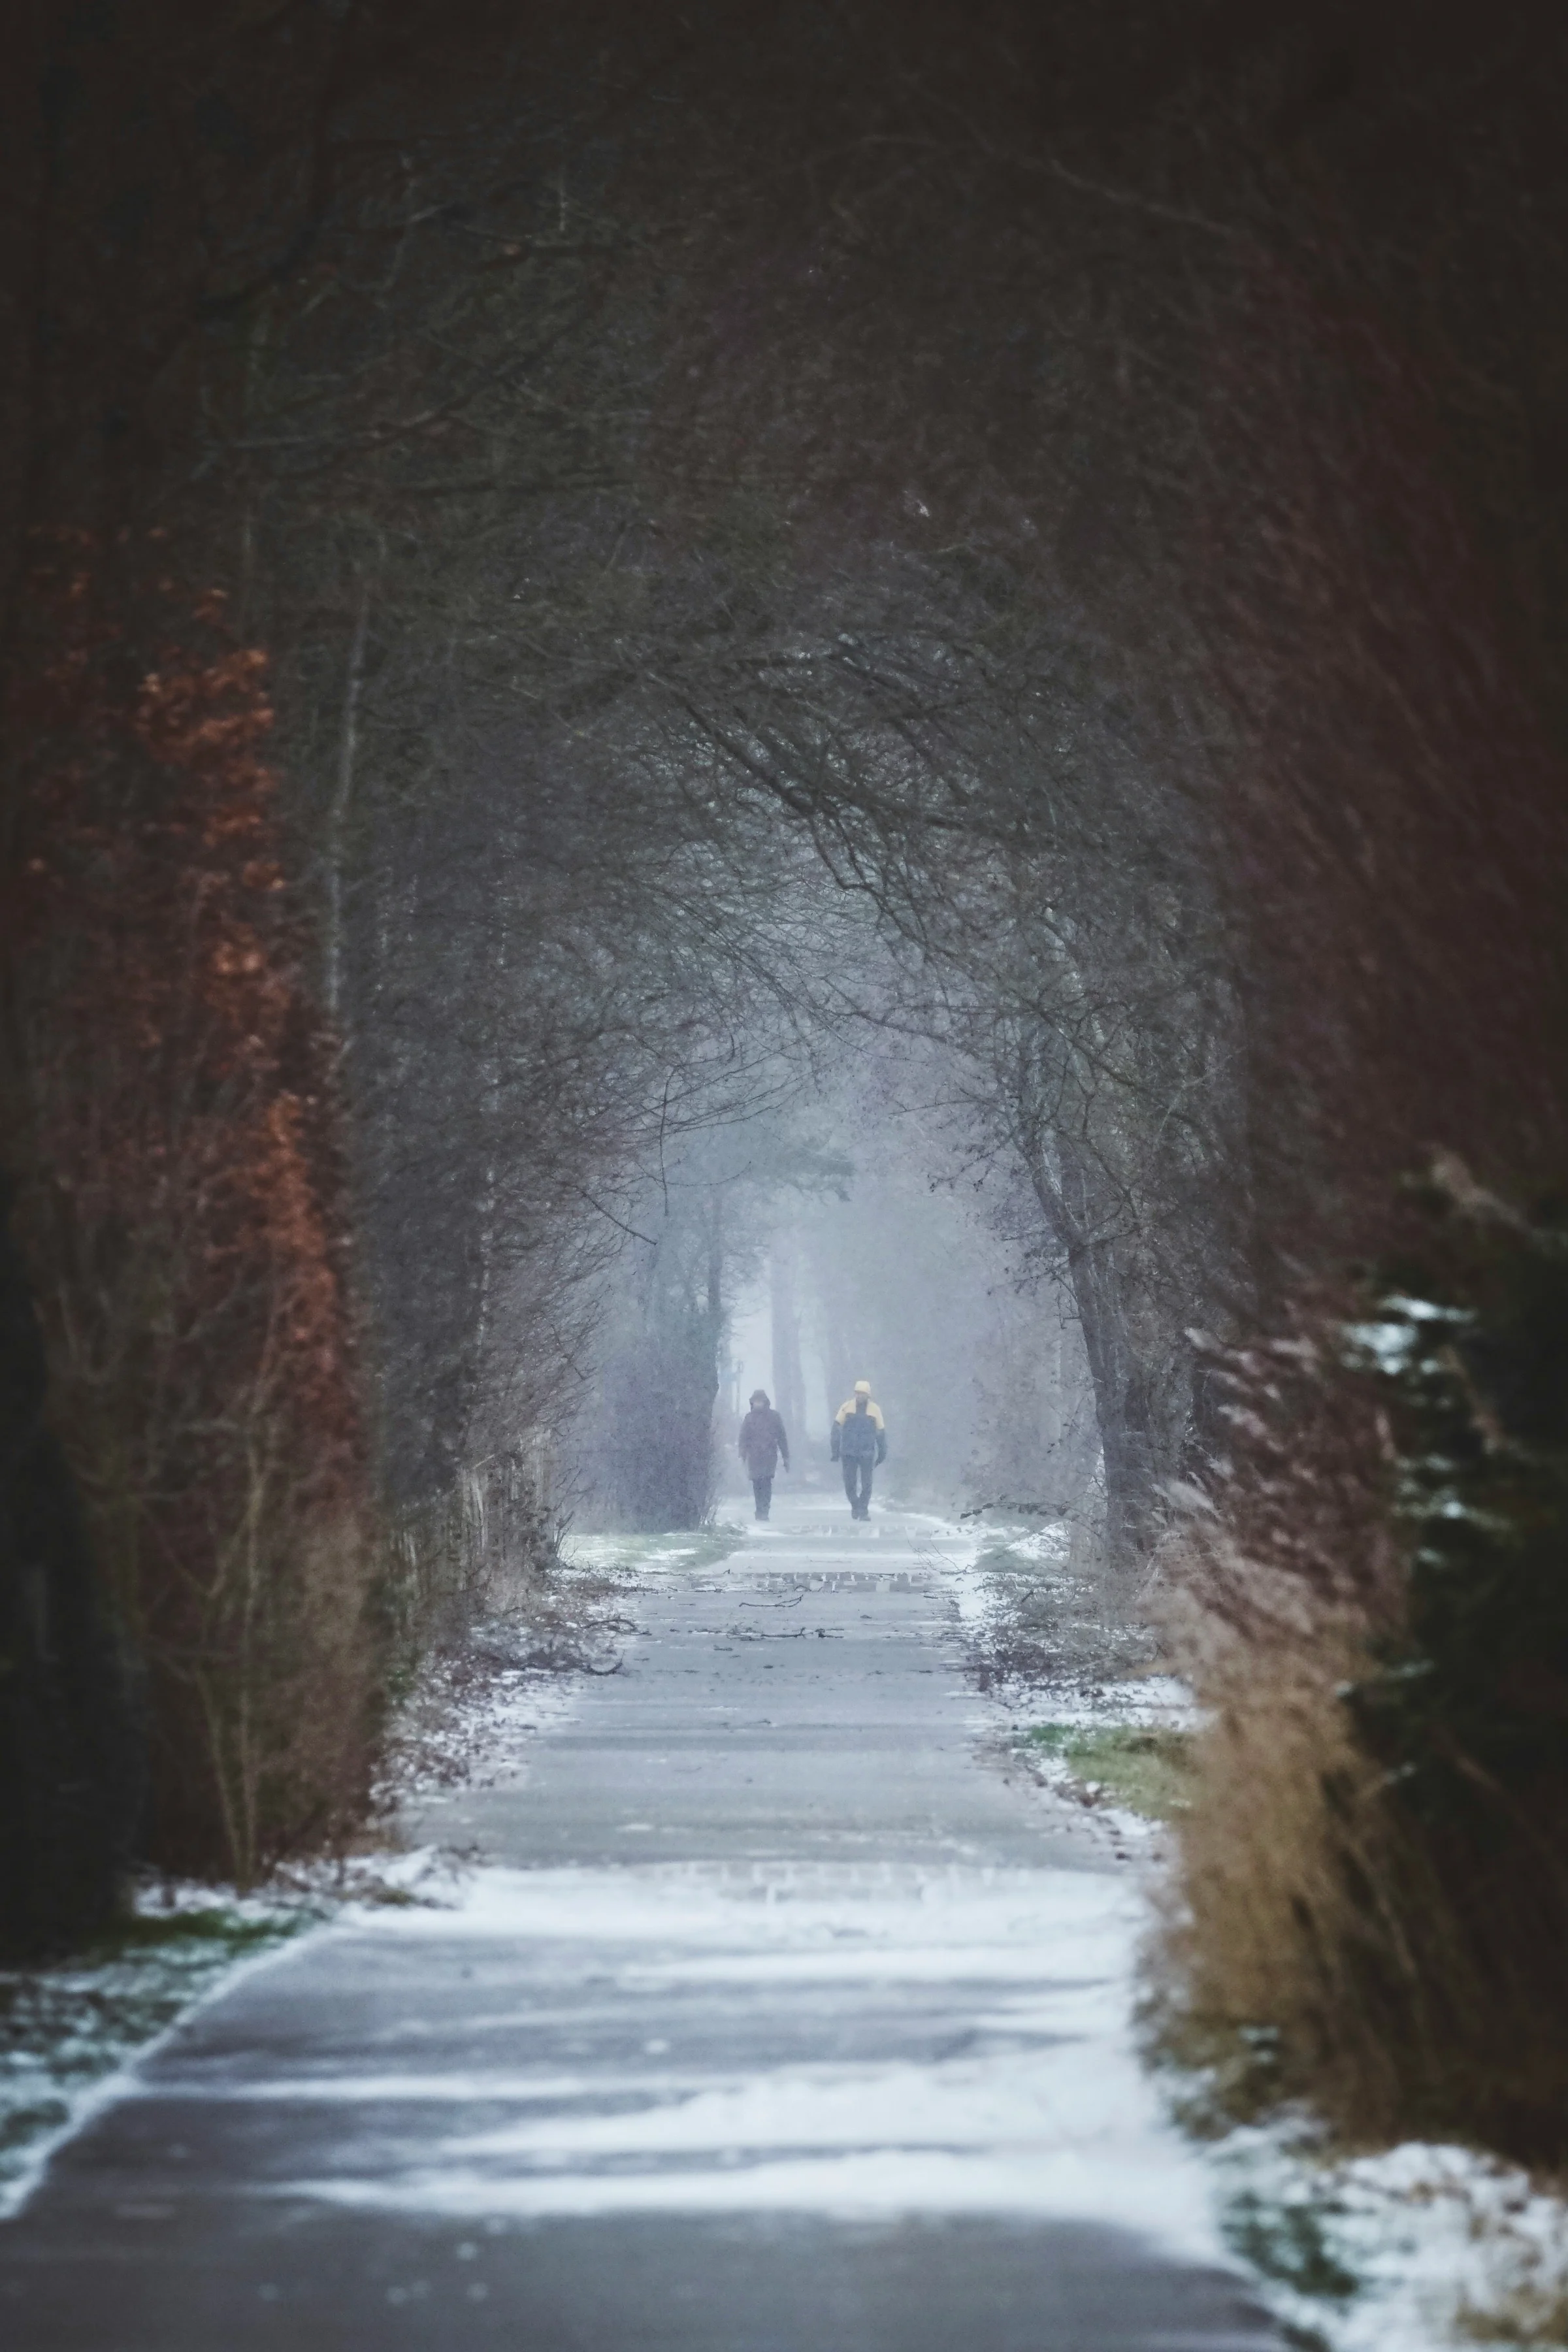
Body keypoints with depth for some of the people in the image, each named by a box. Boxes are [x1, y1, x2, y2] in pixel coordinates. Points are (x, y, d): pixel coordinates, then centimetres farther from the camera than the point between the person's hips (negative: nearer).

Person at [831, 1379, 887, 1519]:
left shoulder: (875, 1410, 1)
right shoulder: (847, 1407, -1)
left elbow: (881, 1432, 9)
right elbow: (836, 1428, 1)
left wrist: (883, 1452, 10)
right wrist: (836, 1450, -3)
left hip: (866, 1453, 0)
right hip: (849, 1453, 0)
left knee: (866, 1484, -3)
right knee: (849, 1483, 2)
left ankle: (863, 1510, 7)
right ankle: (855, 1506, 24)